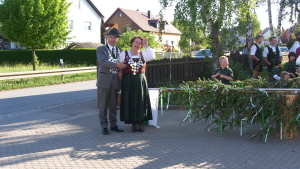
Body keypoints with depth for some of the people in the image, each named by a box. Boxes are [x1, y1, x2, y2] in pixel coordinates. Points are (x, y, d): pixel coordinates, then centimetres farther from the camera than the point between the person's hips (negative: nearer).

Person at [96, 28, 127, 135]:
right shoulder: (101, 49, 1)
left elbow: (123, 64, 15)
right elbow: (103, 62, -15)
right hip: (104, 81, -4)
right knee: (103, 105, 0)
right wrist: (117, 65, -21)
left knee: (113, 105, 10)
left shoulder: (120, 51, 15)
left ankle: (113, 125, 19)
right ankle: (104, 126, 7)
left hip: (115, 81, 4)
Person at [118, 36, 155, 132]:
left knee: (141, 102, 3)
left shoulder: (143, 54, 7)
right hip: (128, 82, -1)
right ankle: (133, 124, 12)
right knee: (130, 102, 2)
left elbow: (152, 57, -12)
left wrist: (146, 46, -10)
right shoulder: (124, 54, 5)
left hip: (140, 82, 1)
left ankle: (141, 123, 12)